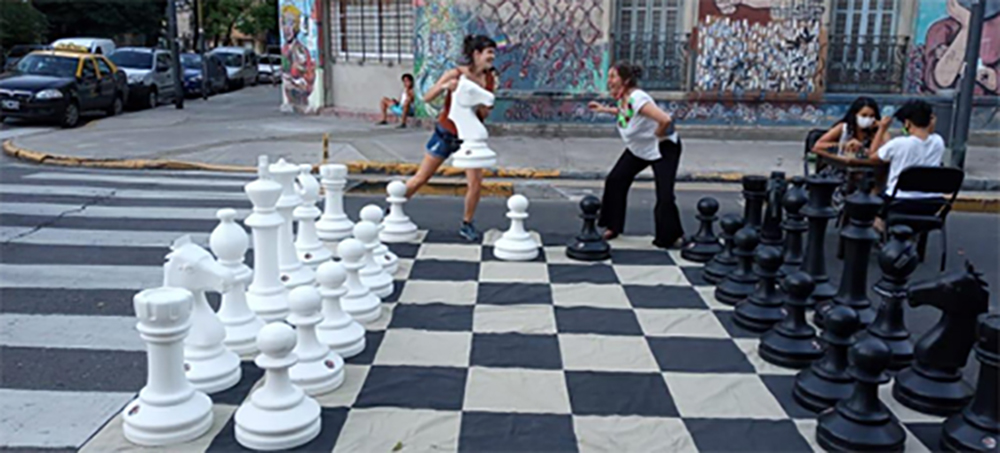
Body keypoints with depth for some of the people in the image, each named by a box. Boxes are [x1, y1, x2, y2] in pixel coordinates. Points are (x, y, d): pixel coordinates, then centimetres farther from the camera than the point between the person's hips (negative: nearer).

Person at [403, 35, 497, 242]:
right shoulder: (456, 74, -16)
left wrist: (482, 106, -20)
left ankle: (467, 225, 11)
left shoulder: (489, 79, -4)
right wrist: (445, 86, -33)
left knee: (476, 182, -9)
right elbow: (427, 98, -17)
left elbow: (485, 114, 1)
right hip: (446, 133, -3)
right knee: (421, 178, 5)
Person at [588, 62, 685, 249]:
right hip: (638, 149, 9)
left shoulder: (637, 98, -32)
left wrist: (657, 136, -24)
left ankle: (673, 237, 8)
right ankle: (613, 227, 17)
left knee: (664, 196, -13)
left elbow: (665, 120, -42)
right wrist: (605, 109, 14)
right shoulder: (622, 98, -5)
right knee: (615, 180, 3)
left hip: (663, 148, -9)